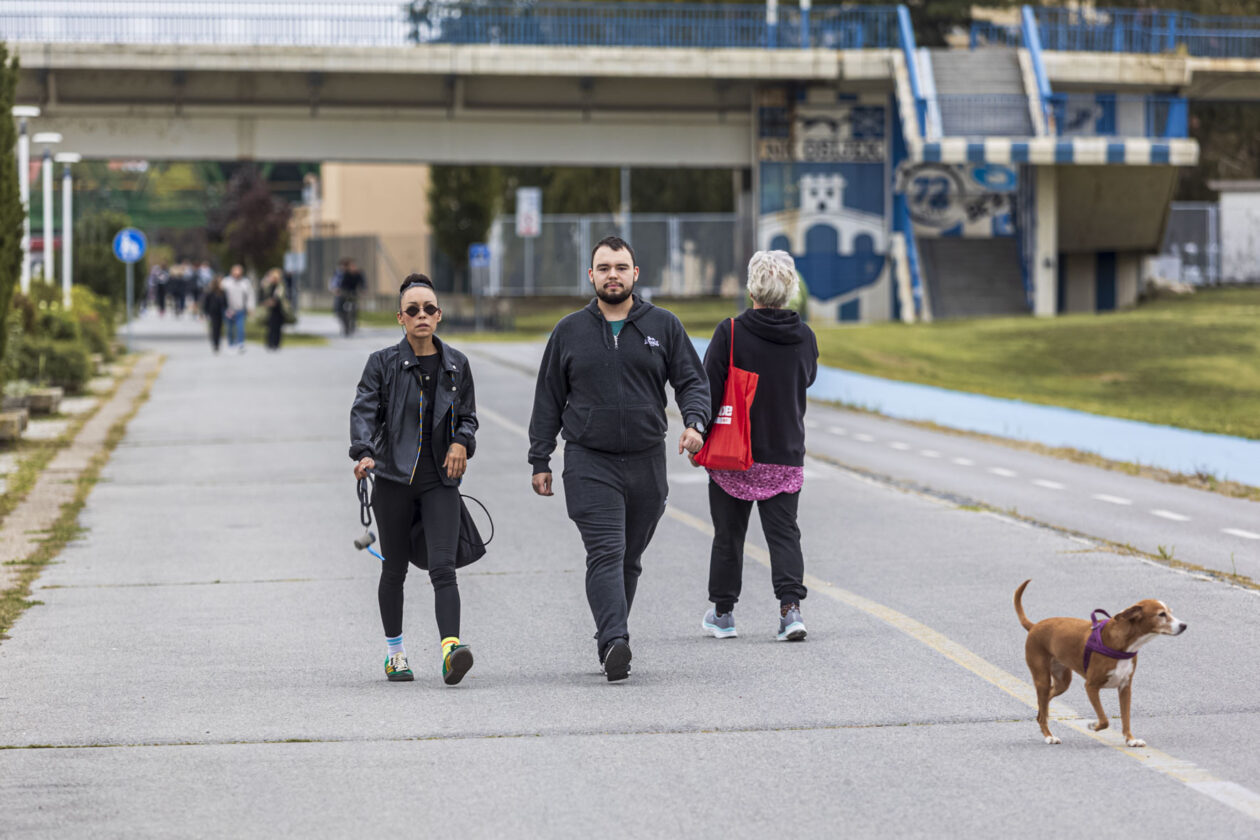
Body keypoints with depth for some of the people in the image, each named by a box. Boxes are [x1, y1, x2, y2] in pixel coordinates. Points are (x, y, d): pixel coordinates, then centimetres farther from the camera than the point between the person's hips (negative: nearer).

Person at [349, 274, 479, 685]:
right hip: (395, 478, -1)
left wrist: (462, 442, -4)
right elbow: (364, 411, -10)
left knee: (443, 567, -14)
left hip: (440, 481, 1)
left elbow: (468, 415, 17)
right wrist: (364, 454, -28)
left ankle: (450, 650, -27)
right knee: (394, 569, 9)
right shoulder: (383, 363, -1)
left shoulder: (456, 364, 8)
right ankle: (394, 650, 26)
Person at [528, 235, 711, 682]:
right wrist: (540, 461, 6)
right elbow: (548, 401, 11)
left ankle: (610, 638, 23)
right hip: (589, 464, -2)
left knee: (630, 559, 9)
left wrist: (694, 422, -14)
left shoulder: (663, 326, 7)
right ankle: (614, 643, -26)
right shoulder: (570, 331, 7)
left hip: (647, 461, 2)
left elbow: (692, 380, 7)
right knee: (606, 553, -16)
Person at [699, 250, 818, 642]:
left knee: (728, 534, 11)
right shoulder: (805, 337, -2)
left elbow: (708, 390, -12)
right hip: (786, 455, 2)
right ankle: (790, 607, -12)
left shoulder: (730, 333, -14)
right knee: (784, 533, 5)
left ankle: (722, 613, 22)